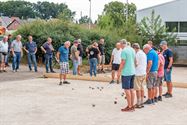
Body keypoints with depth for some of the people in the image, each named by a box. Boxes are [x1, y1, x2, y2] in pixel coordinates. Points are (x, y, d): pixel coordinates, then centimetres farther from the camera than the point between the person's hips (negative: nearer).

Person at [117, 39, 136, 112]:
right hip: (132, 72, 8)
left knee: (127, 90, -3)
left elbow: (123, 62, -16)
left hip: (126, 73, -8)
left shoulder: (124, 51, -13)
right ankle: (132, 106, 17)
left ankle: (129, 107, -1)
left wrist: (119, 71, -9)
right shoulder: (132, 50, 11)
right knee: (131, 89, 12)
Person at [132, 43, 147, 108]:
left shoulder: (137, 54, -13)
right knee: (142, 88, 12)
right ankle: (142, 102, 16)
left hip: (138, 73, -8)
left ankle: (138, 103, 1)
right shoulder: (144, 54, 13)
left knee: (138, 89, -2)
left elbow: (136, 64, -17)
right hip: (144, 73, 8)